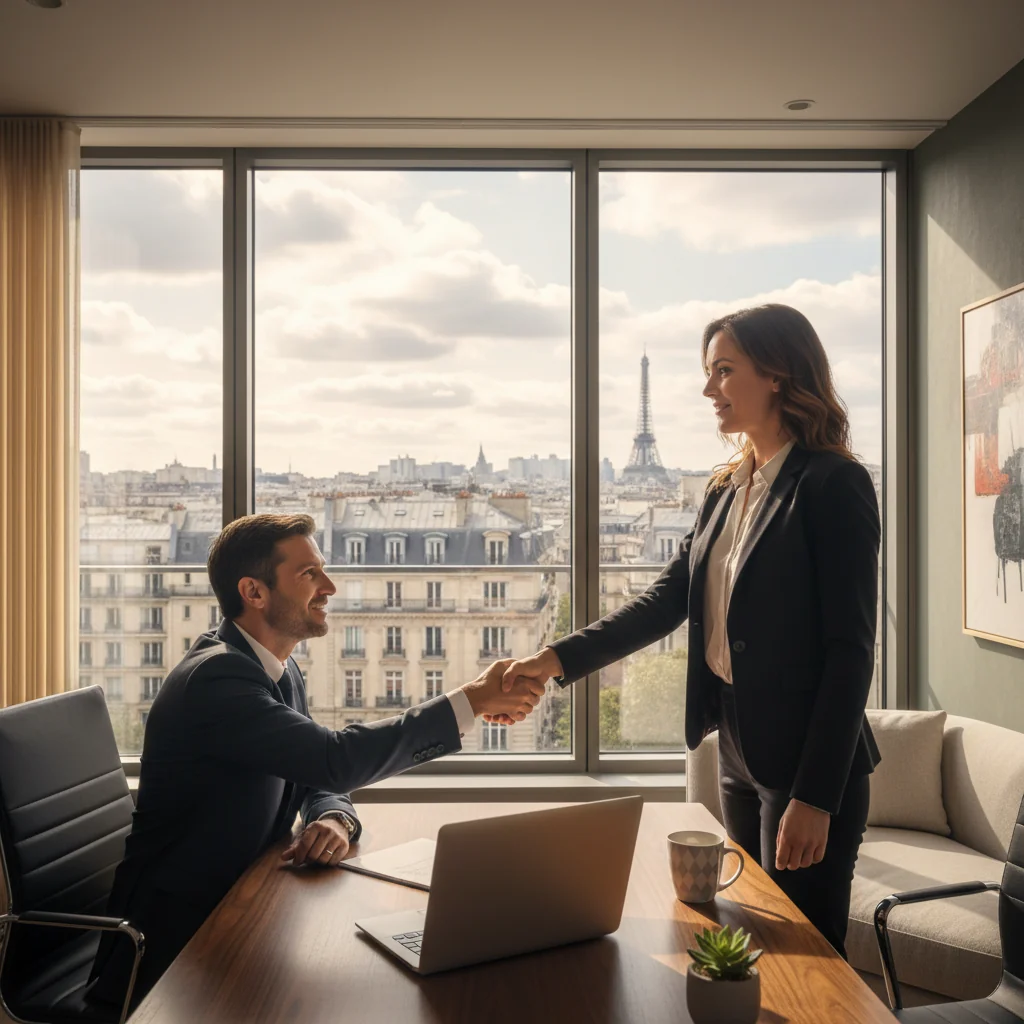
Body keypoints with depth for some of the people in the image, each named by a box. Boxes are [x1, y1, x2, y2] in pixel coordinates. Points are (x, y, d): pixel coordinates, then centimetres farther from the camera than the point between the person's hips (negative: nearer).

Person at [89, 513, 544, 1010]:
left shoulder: (281, 670, 6)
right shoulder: (216, 675, -24)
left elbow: (319, 776, 9)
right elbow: (337, 759, -32)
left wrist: (334, 819, -16)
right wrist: (472, 700, -29)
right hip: (176, 929, -8)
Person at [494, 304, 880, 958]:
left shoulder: (834, 485, -12)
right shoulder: (727, 492, 11)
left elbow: (850, 650, -15)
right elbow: (669, 599, 5)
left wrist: (816, 797, -18)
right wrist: (560, 659, -7)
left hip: (808, 757, -7)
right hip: (738, 750, 7)